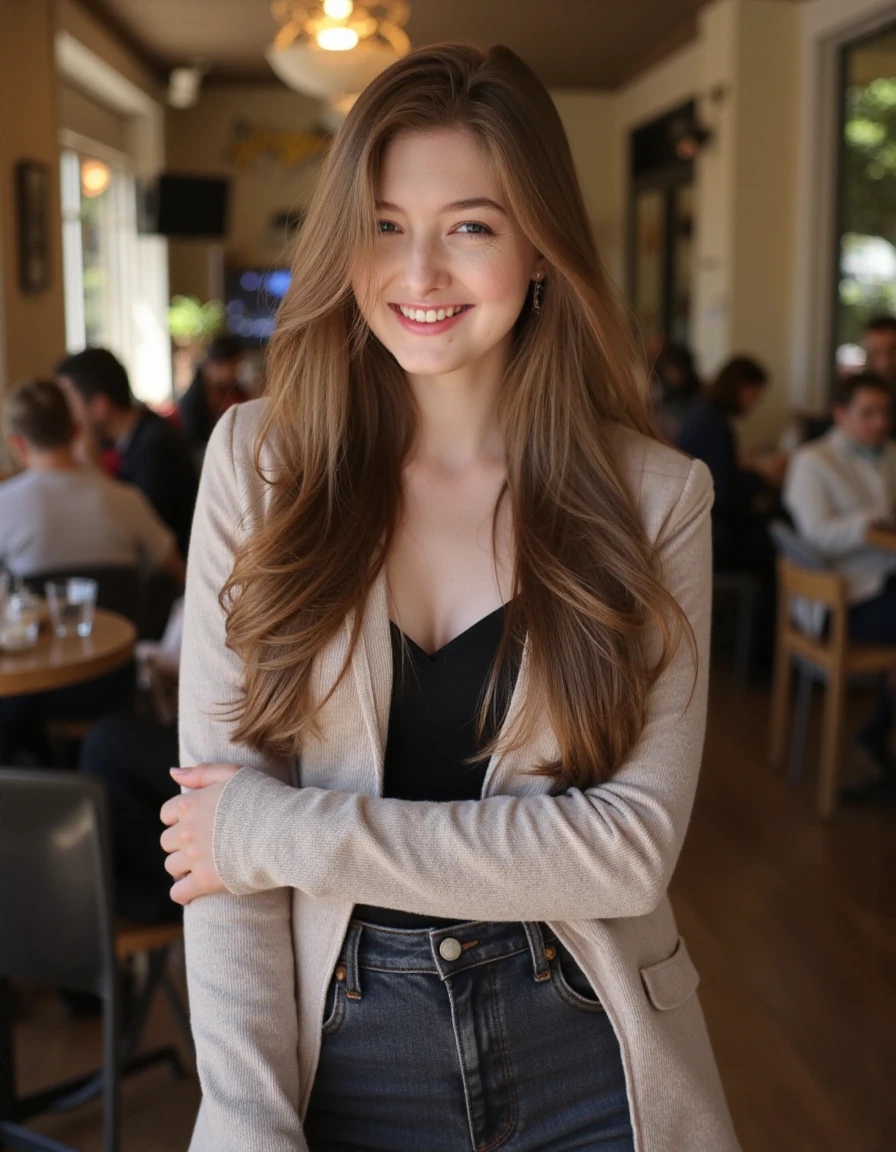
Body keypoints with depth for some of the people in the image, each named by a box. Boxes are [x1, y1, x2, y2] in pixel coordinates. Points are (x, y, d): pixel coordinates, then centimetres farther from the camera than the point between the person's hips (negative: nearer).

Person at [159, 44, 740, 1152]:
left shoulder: (656, 496, -9)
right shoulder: (256, 463, -7)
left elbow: (633, 843, -15)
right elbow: (220, 804, -9)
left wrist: (288, 834, -18)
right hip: (339, 1056, 1)